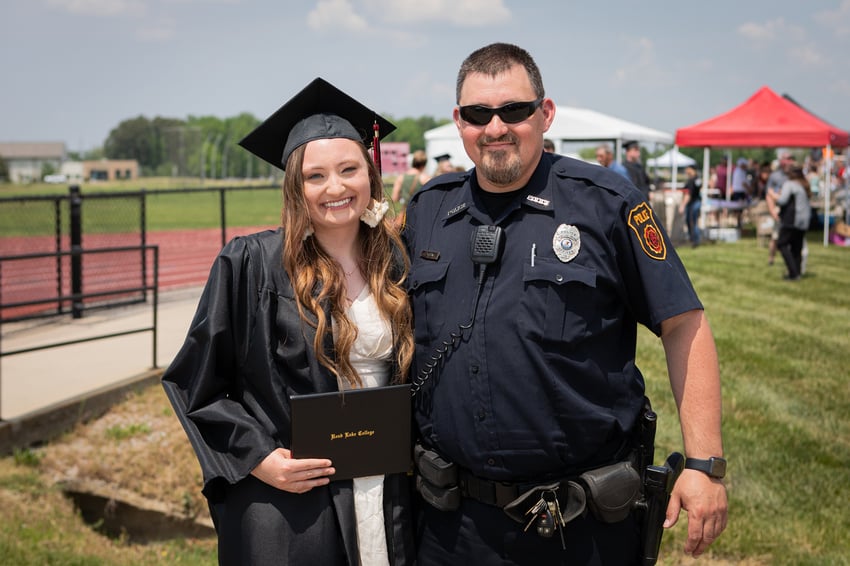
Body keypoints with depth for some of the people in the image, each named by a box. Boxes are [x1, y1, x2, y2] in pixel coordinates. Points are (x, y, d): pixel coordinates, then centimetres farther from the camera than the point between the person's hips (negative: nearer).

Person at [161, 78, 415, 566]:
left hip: (387, 503, 4)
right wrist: (256, 458, -13)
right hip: (287, 507, -4)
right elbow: (197, 384, -4)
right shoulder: (251, 264, -8)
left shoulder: (396, 266, 4)